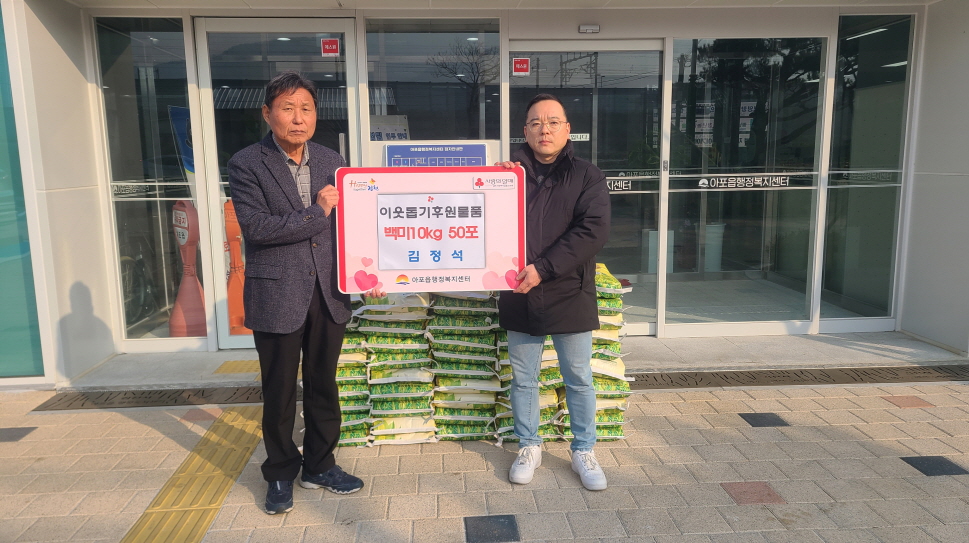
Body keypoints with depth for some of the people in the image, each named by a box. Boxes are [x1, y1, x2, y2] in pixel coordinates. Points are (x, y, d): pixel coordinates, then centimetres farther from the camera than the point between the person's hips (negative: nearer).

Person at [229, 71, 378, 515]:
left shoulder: (332, 162, 7)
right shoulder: (247, 164, -6)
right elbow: (255, 226, -17)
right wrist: (316, 214, -16)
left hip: (328, 294, 4)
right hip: (277, 298, -3)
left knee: (323, 386, 15)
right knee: (279, 391, 10)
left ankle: (319, 466, 33)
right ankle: (280, 474, 30)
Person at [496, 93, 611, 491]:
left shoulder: (586, 176, -3)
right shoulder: (510, 172, 4)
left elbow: (594, 230, -15)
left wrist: (544, 268, -23)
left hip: (570, 295, -2)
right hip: (520, 298, 2)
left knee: (579, 380, 11)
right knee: (523, 379, 14)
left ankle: (584, 451, 28)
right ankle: (529, 448, 32)